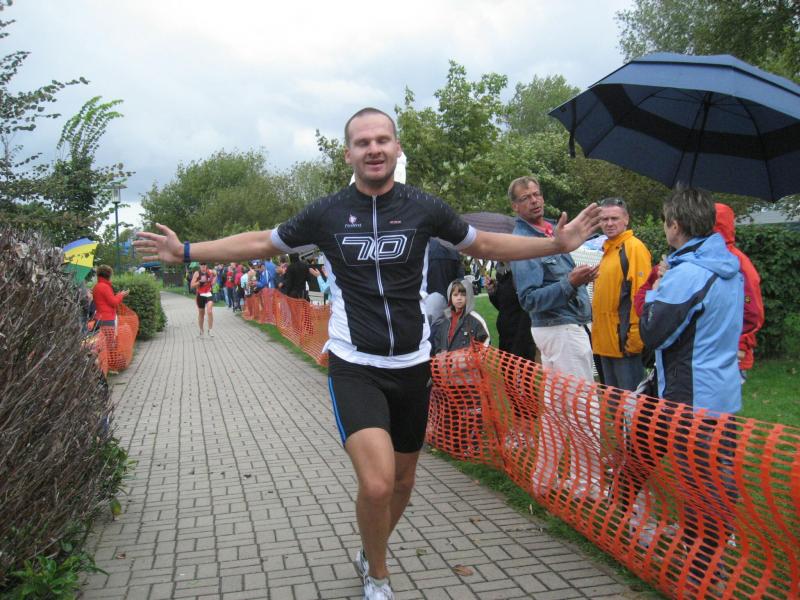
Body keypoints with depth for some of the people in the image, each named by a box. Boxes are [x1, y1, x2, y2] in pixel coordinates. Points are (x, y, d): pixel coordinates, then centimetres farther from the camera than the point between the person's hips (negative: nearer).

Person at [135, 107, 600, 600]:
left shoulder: (424, 208, -1)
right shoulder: (326, 213, -3)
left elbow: (484, 244, 11)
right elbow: (262, 243, 9)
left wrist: (557, 243, 1)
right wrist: (186, 252, 4)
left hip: (413, 366, 3)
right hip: (354, 367, -2)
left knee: (402, 483, 16)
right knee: (377, 484, -19)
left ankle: (370, 554, 46)